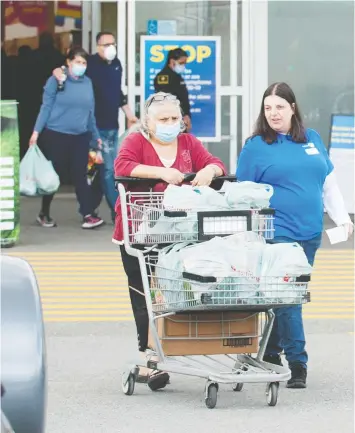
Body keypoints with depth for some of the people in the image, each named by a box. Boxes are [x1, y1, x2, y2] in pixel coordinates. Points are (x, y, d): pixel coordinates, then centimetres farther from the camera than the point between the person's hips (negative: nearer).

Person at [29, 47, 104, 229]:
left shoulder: (87, 82, 8)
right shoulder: (56, 80, -5)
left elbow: (90, 111, 13)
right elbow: (46, 107, -6)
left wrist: (96, 135, 15)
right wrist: (37, 131, -11)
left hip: (81, 137, 3)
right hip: (56, 135, -3)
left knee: (80, 175, 0)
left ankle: (88, 215, -4)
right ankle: (44, 213, 20)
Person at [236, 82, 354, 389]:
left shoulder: (312, 140, 12)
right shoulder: (256, 146, -1)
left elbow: (329, 183, 19)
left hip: (310, 234, 5)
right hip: (278, 234, -5)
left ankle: (271, 353, 23)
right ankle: (298, 364, -7)